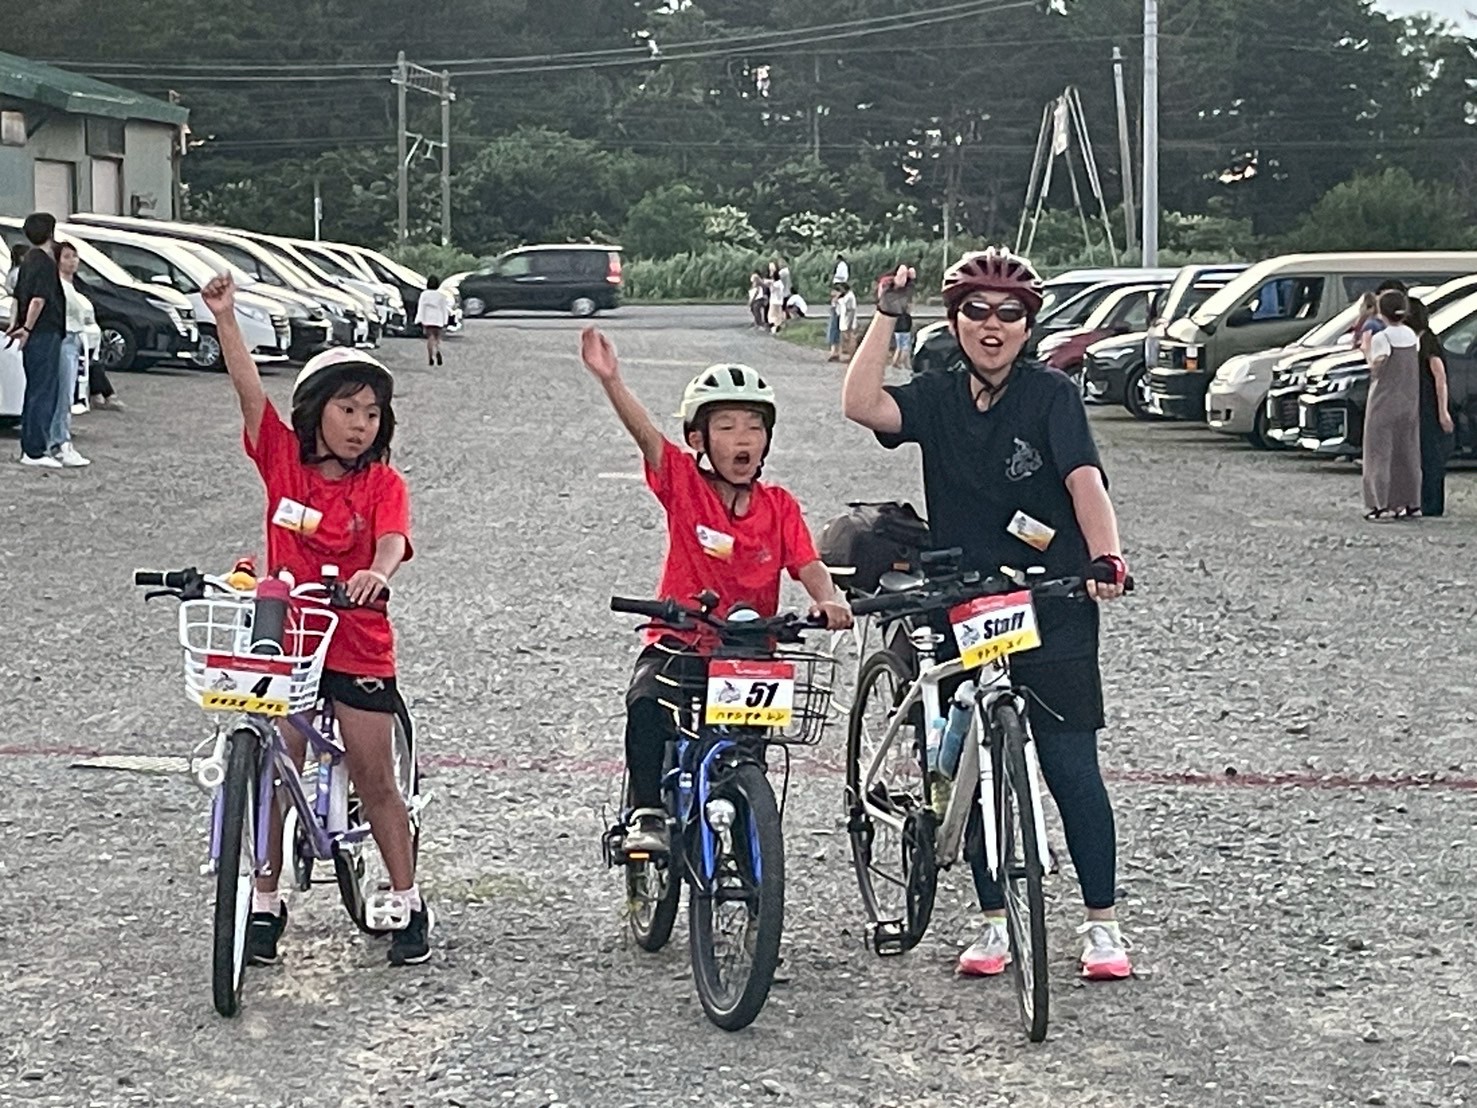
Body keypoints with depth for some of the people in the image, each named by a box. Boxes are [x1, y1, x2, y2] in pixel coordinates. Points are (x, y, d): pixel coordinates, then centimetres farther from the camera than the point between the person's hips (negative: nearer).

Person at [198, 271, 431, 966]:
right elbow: (248, 389, -10)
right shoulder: (283, 459, -1)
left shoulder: (382, 483, -5)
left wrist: (376, 573, -45)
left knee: (374, 780, 4)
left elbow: (392, 541, -22)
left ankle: (407, 902, 18)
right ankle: (265, 904, 19)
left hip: (358, 647, -2)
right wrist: (225, 319, -21)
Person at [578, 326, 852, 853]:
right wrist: (610, 380, -33)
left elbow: (808, 565, -6)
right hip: (679, 645, -2)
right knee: (646, 705, -29)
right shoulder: (684, 484, -2)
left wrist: (829, 601, -30)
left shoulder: (779, 506, 3)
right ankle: (646, 814, -20)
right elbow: (645, 433, -17)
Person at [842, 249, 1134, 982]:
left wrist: (1105, 557, -34)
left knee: (1071, 769, -3)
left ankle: (1102, 926, 8)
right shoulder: (938, 398, 5)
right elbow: (861, 406, -13)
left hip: (1052, 613, -3)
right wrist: (887, 316, -13)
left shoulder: (1051, 395, -4)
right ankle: (994, 923, 19)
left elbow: (1084, 479, -18)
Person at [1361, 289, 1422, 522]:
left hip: (1384, 403, -6)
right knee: (1407, 452, 14)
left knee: (1380, 453, 1)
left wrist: (1366, 349, 1)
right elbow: (1415, 364, 5)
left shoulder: (1381, 339, -16)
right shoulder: (1412, 336, 2)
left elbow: (1376, 369, -12)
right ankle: (1411, 504, 17)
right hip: (1410, 402, 6)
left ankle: (1383, 506, -2)